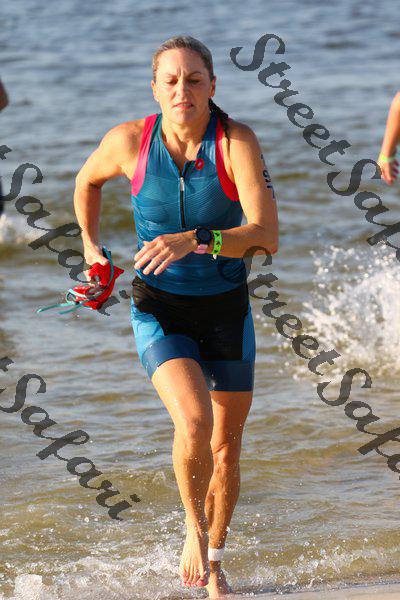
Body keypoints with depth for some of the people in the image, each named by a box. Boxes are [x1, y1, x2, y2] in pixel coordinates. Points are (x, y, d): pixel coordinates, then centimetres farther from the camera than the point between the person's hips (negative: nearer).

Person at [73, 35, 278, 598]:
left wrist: (194, 241, -39)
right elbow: (87, 181, 12)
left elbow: (267, 236, -27)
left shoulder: (237, 141, -17)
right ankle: (193, 526, 4)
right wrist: (91, 247, 13)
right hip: (160, 311, -1)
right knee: (194, 423, -24)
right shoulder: (128, 141, -12)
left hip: (226, 309, 1)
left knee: (226, 450, 9)